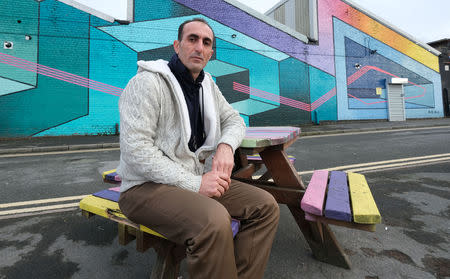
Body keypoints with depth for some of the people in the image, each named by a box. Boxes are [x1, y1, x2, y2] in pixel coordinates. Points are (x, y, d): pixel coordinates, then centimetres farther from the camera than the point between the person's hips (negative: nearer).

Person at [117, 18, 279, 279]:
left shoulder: (207, 85, 12)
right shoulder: (148, 82, -11)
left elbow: (234, 120, 16)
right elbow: (136, 150, -20)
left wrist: (226, 145, -9)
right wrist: (194, 183, -21)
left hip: (196, 179, 7)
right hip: (147, 186, -6)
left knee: (265, 205, -8)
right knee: (214, 221, -35)